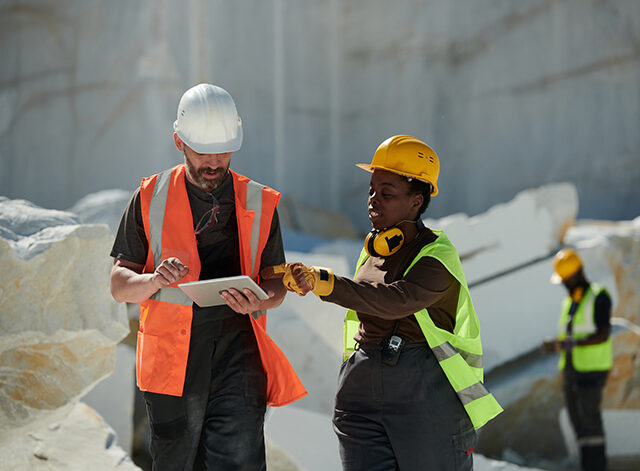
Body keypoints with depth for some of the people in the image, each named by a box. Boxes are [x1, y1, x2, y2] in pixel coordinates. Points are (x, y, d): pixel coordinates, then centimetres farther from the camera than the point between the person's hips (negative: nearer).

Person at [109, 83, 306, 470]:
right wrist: (154, 281, -16)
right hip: (173, 359, 0)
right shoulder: (151, 198, 7)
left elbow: (277, 285, 15)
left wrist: (259, 300, -9)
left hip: (238, 354, 0)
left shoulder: (259, 203, 10)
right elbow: (119, 285, 6)